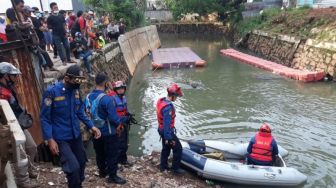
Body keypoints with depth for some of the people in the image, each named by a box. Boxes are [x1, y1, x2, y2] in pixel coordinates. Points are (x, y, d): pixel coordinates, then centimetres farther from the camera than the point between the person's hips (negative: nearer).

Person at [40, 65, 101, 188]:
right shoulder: (51, 92, -15)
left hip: (76, 136, 6)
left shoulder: (76, 91, 1)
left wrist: (91, 126, 2)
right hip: (61, 139, -6)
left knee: (81, 163, 18)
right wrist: (50, 139, -19)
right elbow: (44, 118, -13)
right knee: (74, 168, -13)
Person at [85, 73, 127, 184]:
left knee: (100, 153, 22)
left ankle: (102, 171, 40)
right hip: (109, 132, -7)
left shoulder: (88, 97, -3)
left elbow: (86, 113, 8)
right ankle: (112, 176, 18)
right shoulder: (106, 99, -26)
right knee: (112, 154, 8)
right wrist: (119, 123, -5)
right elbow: (113, 117, -25)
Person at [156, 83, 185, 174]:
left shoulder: (161, 101, 0)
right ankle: (175, 168, 15)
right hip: (167, 131, -10)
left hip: (162, 130, 10)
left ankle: (163, 166, 35)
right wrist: (168, 138, -22)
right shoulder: (168, 107, -30)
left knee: (166, 148, 22)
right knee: (178, 148, 4)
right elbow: (167, 123, -28)